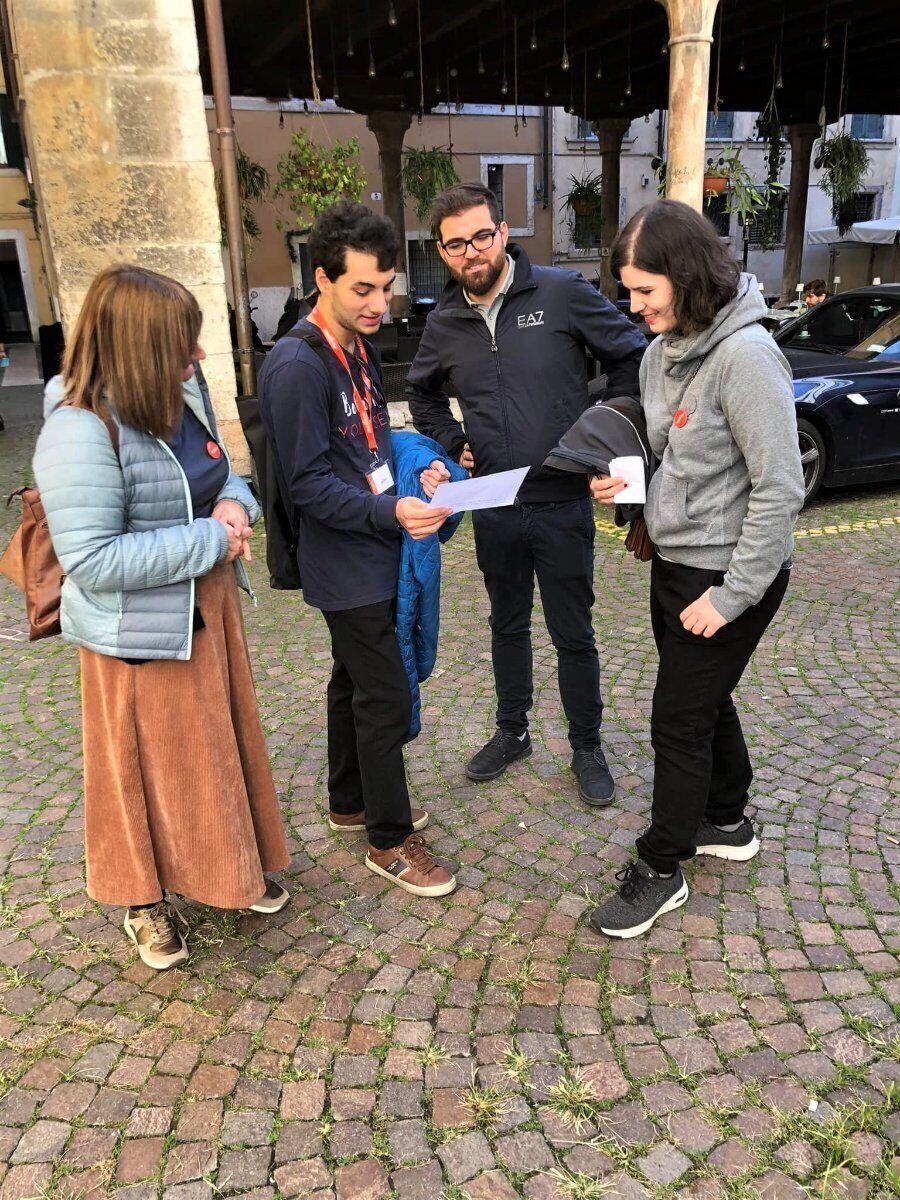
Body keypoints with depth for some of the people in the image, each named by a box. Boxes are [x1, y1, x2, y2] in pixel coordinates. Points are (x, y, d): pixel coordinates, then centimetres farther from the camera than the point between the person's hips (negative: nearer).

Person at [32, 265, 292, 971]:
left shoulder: (183, 394, -1)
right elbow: (91, 560, -28)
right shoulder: (80, 432, -25)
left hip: (209, 610, 8)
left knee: (223, 745, 21)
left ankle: (233, 866, 45)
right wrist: (208, 541, -25)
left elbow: (222, 470, 14)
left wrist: (235, 503, -10)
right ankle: (146, 898, 37)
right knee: (152, 765, 11)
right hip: (140, 635, -7)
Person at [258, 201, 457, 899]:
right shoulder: (297, 366, -20)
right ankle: (390, 840, 14)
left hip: (374, 553, 9)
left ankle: (351, 803, 38)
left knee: (356, 681, 20)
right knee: (386, 698, -3)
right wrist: (391, 512, -30)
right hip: (345, 563, -9)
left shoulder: (360, 348, 9)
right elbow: (308, 483, -21)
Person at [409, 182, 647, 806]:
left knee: (573, 634, 8)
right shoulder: (444, 325, 4)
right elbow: (423, 397, 22)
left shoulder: (562, 292, -8)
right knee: (508, 625, 19)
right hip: (494, 506, 4)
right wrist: (454, 444, 7)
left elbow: (631, 357, -1)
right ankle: (512, 731, 38)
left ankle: (587, 747, 27)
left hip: (563, 503, -3)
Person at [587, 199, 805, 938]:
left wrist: (732, 595, -20)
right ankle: (728, 822, 43)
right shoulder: (662, 350, 4)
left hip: (730, 573, -8)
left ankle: (660, 870, 20)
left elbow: (780, 488, -22)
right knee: (705, 701, 21)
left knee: (680, 718, 1)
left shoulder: (744, 356, -22)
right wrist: (623, 482, -4)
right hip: (674, 560, 8)